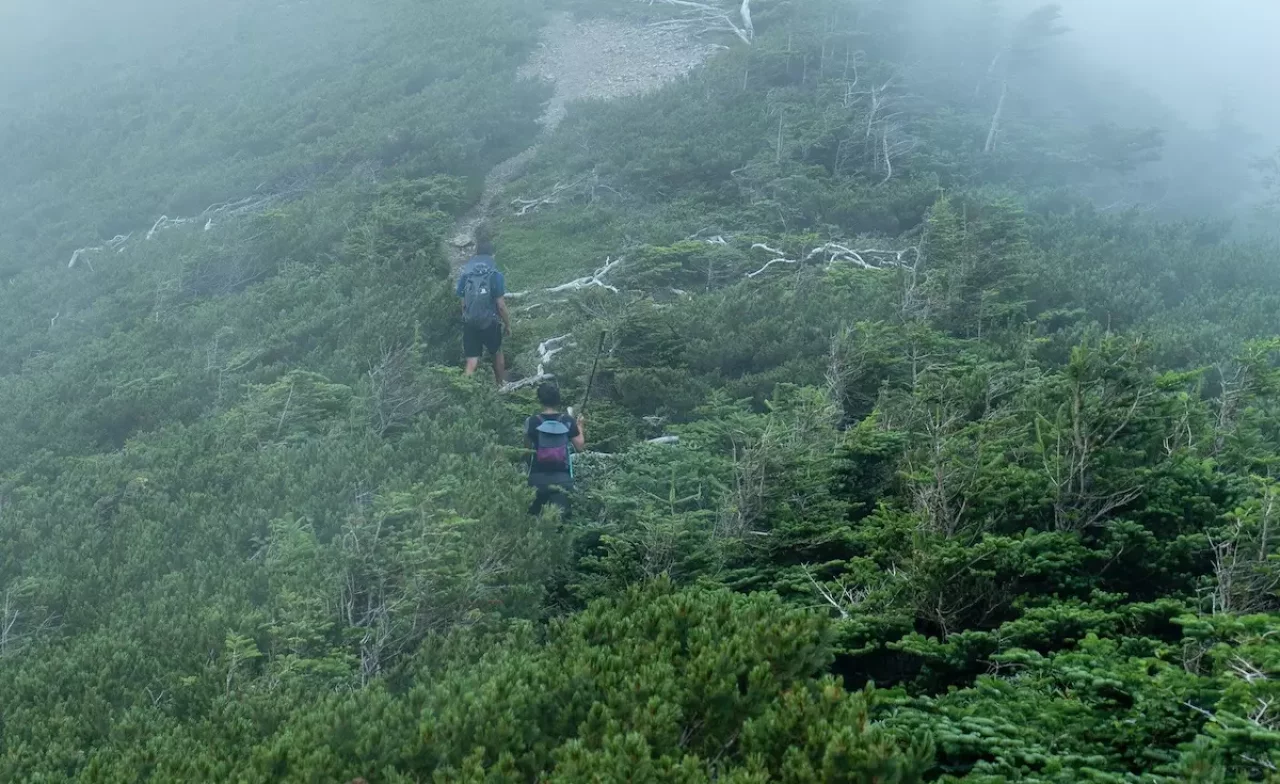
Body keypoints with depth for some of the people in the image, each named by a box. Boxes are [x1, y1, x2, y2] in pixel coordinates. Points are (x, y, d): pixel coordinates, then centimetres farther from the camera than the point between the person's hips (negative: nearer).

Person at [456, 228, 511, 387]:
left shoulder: (465, 271, -3)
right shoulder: (495, 273, -13)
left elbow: (462, 301, 2)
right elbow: (500, 304, -12)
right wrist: (507, 324, 2)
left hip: (470, 323, 2)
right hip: (490, 322, -2)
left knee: (472, 361, 4)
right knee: (496, 353, 23)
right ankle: (502, 386, 40)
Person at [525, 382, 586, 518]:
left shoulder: (532, 421, -7)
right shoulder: (568, 421, -4)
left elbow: (527, 446, 4)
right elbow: (580, 446, 2)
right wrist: (579, 427, 17)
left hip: (538, 478, 0)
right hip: (562, 478, 0)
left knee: (534, 517, 12)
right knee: (557, 517, 0)